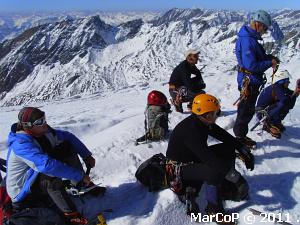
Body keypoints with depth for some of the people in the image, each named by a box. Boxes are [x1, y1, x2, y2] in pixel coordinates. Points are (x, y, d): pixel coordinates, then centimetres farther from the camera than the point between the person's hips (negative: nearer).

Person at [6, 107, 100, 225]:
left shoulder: (43, 131, -9)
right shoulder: (21, 144, -32)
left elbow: (68, 136, 1)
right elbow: (47, 165, -45)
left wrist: (86, 155, -7)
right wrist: (79, 175, -41)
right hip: (23, 192, -8)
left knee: (67, 146, -5)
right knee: (51, 173, -39)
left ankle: (82, 185, -1)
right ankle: (70, 214, -27)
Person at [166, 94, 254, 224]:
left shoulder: (204, 122, -7)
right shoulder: (190, 130, -34)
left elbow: (224, 136, 3)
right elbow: (209, 158, -37)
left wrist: (244, 151, -4)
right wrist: (235, 177, -33)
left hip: (196, 158, 9)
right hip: (180, 166, -9)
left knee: (228, 148, 0)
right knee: (215, 170, -32)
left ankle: (227, 188, 11)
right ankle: (213, 208, -10)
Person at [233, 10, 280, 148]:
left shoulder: (250, 38, 10)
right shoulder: (247, 41, -24)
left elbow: (257, 56, 21)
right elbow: (252, 65, -27)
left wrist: (269, 57, 4)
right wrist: (270, 63, -15)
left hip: (253, 81, 10)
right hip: (249, 81, -10)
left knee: (248, 109, 20)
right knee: (246, 110, 2)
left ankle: (240, 134, 33)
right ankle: (240, 137, 17)